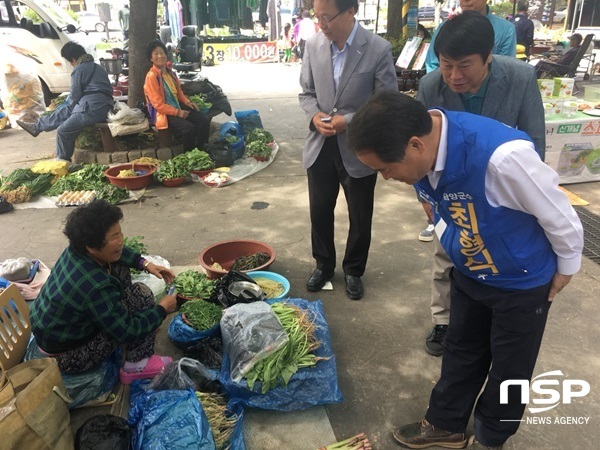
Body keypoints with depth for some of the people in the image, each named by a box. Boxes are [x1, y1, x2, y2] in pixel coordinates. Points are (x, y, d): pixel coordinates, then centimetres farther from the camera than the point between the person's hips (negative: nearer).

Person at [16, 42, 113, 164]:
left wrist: (72, 104, 21)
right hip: (103, 107, 9)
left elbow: (74, 97, -3)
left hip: (92, 108, -9)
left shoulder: (78, 70, -4)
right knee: (64, 112, 22)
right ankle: (36, 126, 37)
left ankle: (62, 161, 16)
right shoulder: (97, 67, 22)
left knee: (63, 131, 1)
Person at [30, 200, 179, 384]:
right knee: (141, 294, -16)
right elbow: (127, 333, -26)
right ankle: (137, 366, -1)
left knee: (118, 268, 6)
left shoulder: (76, 250, -12)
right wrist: (162, 309, -14)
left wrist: (145, 263, -1)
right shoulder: (95, 287, -37)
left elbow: (117, 253, 10)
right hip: (66, 355, -8)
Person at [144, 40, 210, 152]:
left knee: (204, 120, -9)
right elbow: (158, 104, -18)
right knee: (189, 127, -30)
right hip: (163, 112, -8)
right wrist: (177, 112, -19)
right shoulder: (151, 76, -15)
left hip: (178, 107, 8)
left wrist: (187, 102, 3)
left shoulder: (169, 71, 9)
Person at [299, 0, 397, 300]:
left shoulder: (379, 50, -13)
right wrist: (315, 115, -13)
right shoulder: (313, 45, -2)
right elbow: (307, 92, 7)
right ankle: (324, 265, 39)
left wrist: (348, 121, -20)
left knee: (360, 218, 12)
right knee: (319, 212, 15)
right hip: (320, 146, 3)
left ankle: (353, 270, 36)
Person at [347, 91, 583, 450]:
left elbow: (560, 217, -22)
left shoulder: (503, 156, -41)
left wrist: (566, 268, -5)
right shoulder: (422, 143, -18)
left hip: (522, 283, -5)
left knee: (509, 367, 17)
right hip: (469, 273, 5)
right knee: (461, 352, 22)